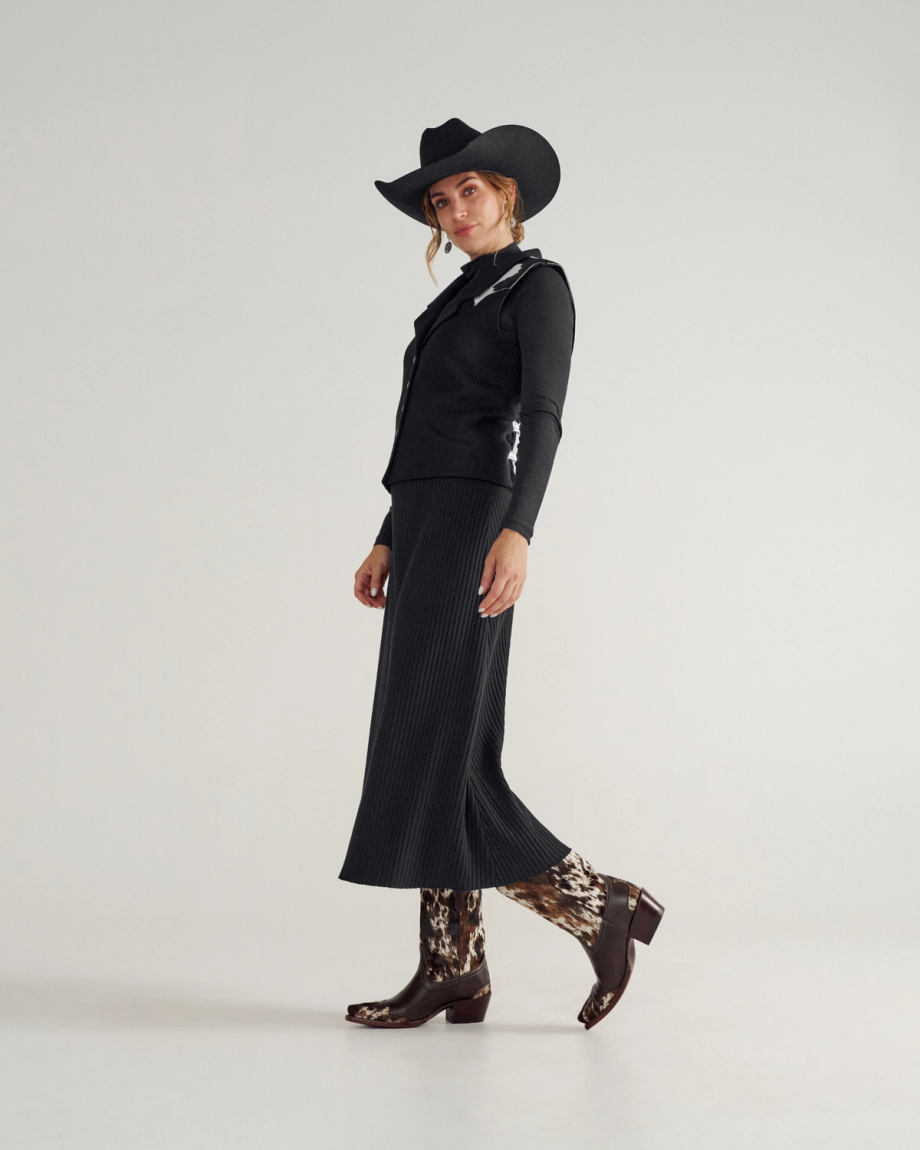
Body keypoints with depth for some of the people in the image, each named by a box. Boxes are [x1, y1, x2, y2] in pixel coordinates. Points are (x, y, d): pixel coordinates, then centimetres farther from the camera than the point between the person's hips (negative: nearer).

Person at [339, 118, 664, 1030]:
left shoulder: (540, 285, -4)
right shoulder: (462, 298, 22)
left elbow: (543, 417, -18)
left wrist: (518, 531, -32)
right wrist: (390, 541, 21)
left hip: (472, 526, -9)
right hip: (427, 524, 9)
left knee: (436, 751, -13)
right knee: (431, 749, 4)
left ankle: (602, 906, -3)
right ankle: (453, 970, 5)